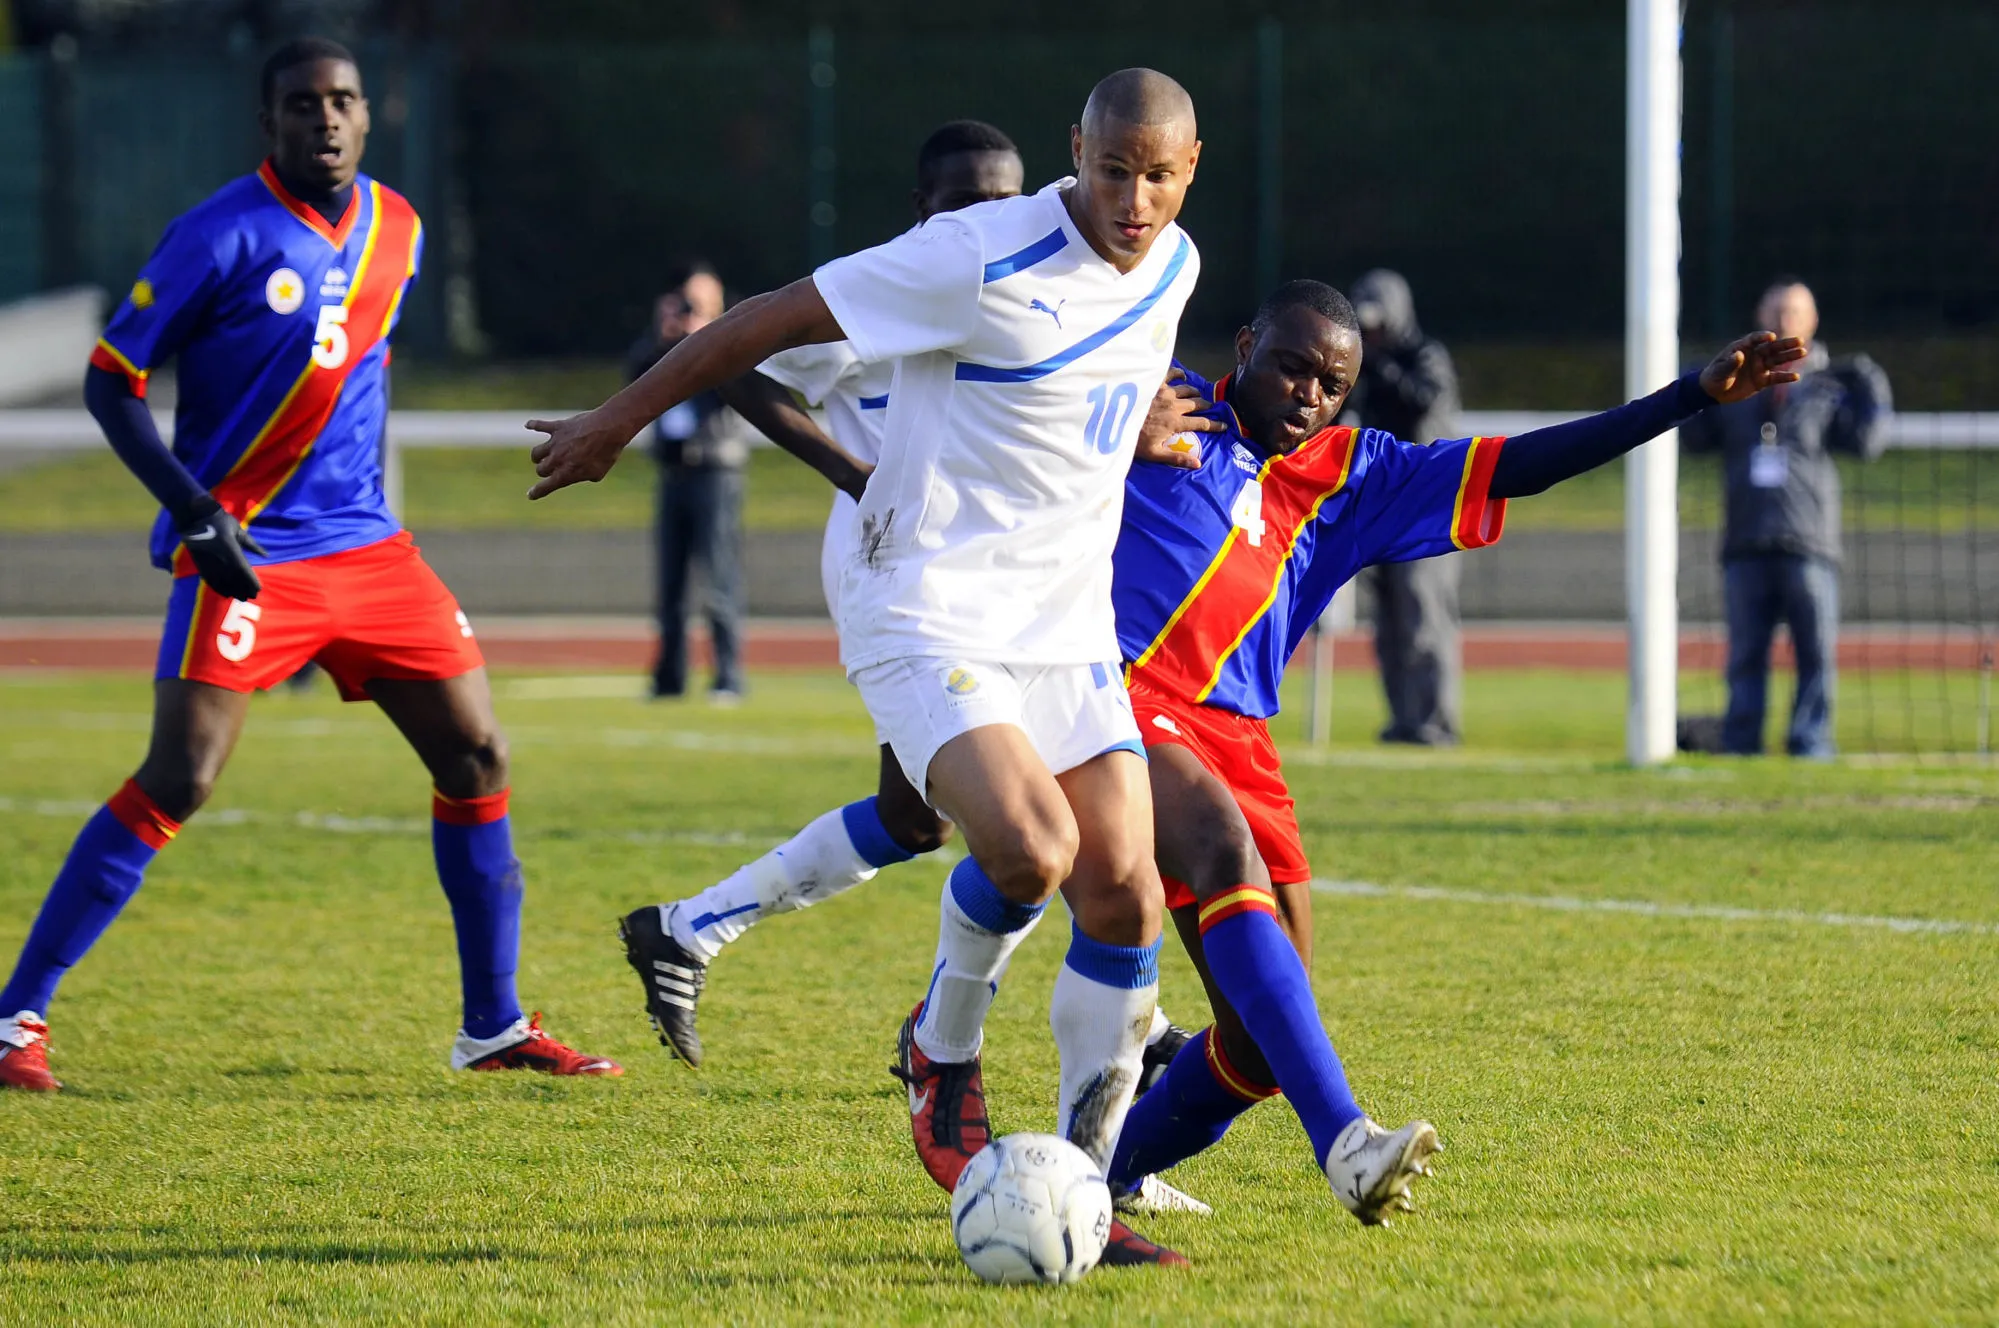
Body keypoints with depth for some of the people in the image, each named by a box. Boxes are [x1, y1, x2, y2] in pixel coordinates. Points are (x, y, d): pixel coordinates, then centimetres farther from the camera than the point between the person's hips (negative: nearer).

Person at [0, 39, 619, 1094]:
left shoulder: (394, 229, 8)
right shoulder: (224, 236, -12)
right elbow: (111, 382, -10)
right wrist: (195, 511, -19)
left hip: (366, 546, 7)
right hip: (246, 556, -7)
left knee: (476, 758, 4)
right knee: (178, 782, -15)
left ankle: (494, 1026, 16)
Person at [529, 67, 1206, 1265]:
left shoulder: (1172, 269, 4)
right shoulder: (981, 259, -18)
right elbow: (777, 318, -10)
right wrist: (619, 424, -3)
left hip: (1069, 629, 7)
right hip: (930, 618, -7)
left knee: (1124, 894, -5)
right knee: (1031, 848, -27)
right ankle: (944, 1044, 4)